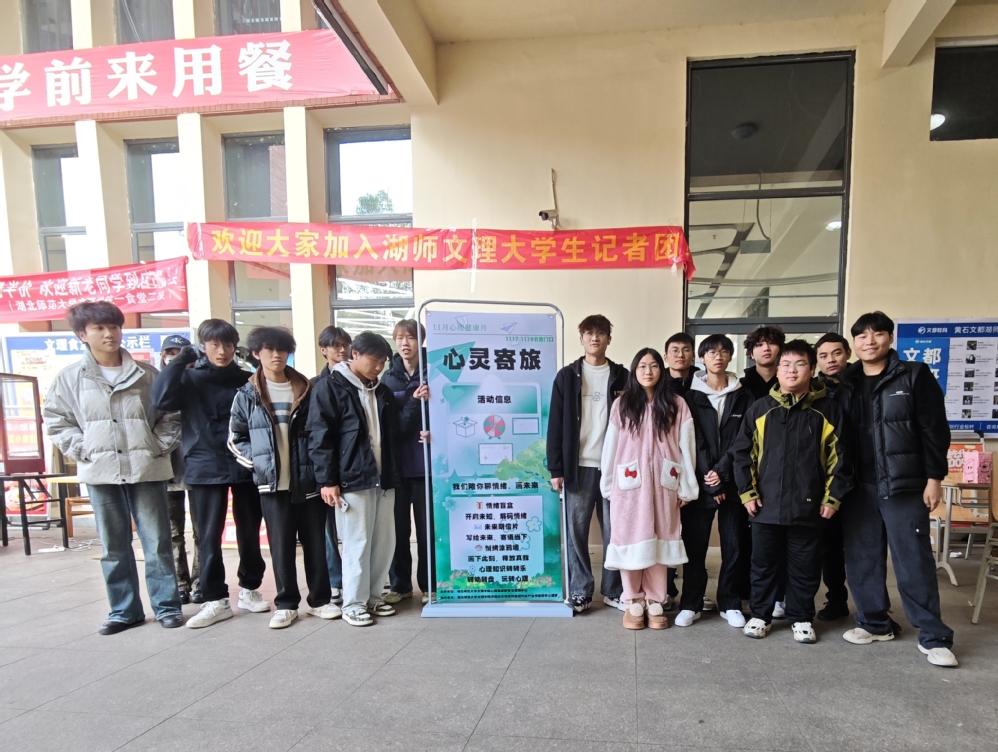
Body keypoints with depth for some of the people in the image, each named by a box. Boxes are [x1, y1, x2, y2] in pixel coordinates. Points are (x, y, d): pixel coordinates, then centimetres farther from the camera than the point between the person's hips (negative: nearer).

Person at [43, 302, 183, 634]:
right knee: (114, 546, 10)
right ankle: (124, 610, 23)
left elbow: (171, 414, 5)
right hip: (101, 471, 1)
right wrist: (83, 450, -4)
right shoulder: (70, 377, 3)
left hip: (146, 468, -1)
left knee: (157, 542, 4)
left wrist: (159, 446, -5)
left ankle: (167, 605, 15)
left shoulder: (146, 373, 1)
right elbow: (56, 420, 7)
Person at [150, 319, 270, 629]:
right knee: (209, 537, 3)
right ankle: (215, 600, 14)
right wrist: (180, 360, -13)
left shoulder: (246, 379, 6)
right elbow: (161, 398, -17)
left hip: (246, 466, 1)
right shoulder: (189, 379, 3)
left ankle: (249, 589, 27)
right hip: (205, 468, -1)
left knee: (249, 532, 10)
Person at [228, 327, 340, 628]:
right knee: (281, 546, 6)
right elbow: (236, 438, 8)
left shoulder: (307, 391, 5)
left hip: (308, 481, 1)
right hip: (272, 483, 0)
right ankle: (286, 604, 20)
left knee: (316, 542, 7)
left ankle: (320, 599, 21)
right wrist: (257, 463, -5)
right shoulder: (247, 395, 4)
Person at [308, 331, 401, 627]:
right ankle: (353, 604, 15)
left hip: (383, 478, 6)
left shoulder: (382, 391, 16)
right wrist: (327, 480, -13)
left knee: (384, 542, 9)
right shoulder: (330, 387, -4)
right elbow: (320, 436, -8)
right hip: (352, 479, -6)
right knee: (357, 544, 0)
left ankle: (373, 597, 25)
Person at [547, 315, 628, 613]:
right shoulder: (567, 376, 4)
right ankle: (580, 591, 18)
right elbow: (555, 425, 1)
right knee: (576, 531, 5)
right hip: (579, 466, 0)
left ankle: (613, 590, 21)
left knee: (614, 531, 7)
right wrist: (556, 468, -4)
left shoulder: (621, 377, 5)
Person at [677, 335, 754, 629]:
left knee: (734, 546, 5)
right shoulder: (691, 395, 3)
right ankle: (691, 603, 14)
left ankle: (730, 603, 20)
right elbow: (692, 441, -3)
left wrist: (722, 471, -12)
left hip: (733, 483, 1)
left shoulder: (743, 397, 7)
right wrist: (708, 480, -10)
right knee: (695, 545, 2)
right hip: (699, 483, -1)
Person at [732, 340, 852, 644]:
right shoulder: (760, 408, 2)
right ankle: (760, 615, 27)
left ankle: (802, 618, 29)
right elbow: (742, 452, 3)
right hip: (766, 505, 1)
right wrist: (747, 492, -1)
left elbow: (839, 458, 1)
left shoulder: (827, 410, 0)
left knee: (805, 567, 11)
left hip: (808, 506, 0)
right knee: (764, 564, 12)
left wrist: (833, 497, -2)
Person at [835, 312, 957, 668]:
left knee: (914, 561, 0)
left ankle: (933, 636, 12)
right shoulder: (845, 384, 9)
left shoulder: (915, 376, -1)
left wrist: (934, 477, -8)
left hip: (904, 485, -4)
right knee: (861, 559, 8)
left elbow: (934, 430, -3)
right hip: (858, 487, 4)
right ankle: (875, 622, 23)